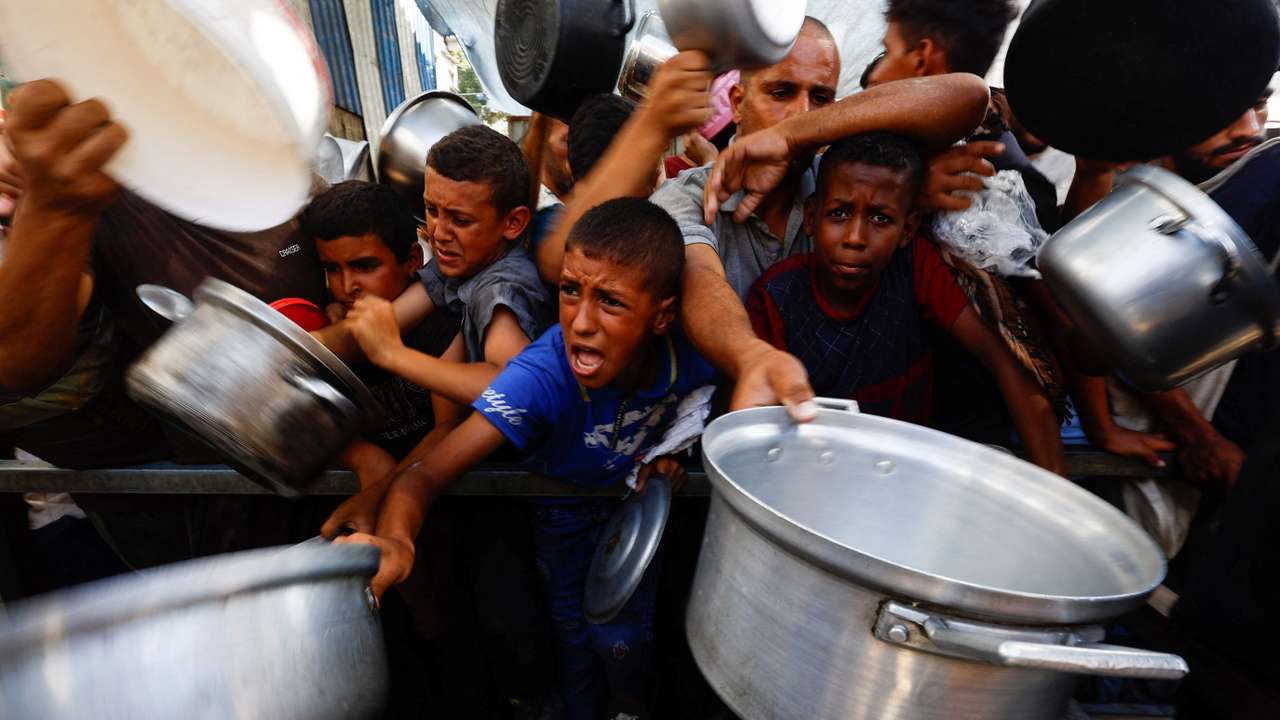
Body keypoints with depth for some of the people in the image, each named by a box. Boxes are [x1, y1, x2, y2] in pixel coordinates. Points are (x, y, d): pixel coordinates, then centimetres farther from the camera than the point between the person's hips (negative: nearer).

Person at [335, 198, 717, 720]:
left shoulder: (684, 354, -32)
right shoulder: (540, 377, -41)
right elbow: (424, 474, -44)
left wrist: (671, 447, -19)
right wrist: (395, 541, -64)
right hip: (563, 509, -1)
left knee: (620, 637, 10)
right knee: (572, 632, 15)